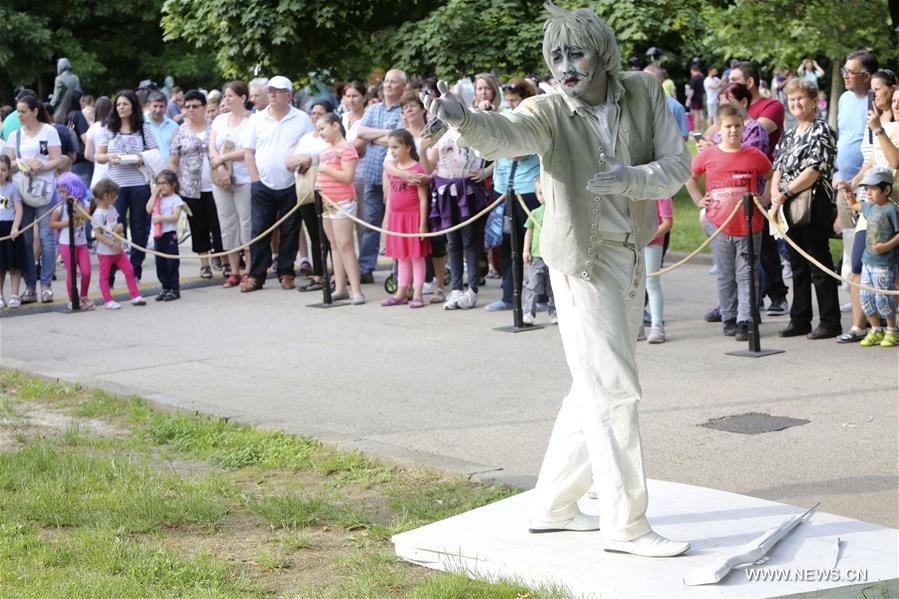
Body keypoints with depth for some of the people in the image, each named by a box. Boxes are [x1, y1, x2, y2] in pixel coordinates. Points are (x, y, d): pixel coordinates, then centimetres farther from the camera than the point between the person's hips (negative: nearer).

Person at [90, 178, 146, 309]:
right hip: (105, 251, -8)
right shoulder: (98, 214, -17)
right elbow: (98, 234, -20)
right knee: (104, 276, 4)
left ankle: (135, 296, 11)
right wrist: (112, 244, -24)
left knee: (129, 271, 6)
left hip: (117, 249, 8)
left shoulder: (112, 209, 7)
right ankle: (108, 300, 10)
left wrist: (120, 227, -3)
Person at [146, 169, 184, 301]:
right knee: (160, 263, 9)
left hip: (170, 234, -6)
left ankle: (174, 289, 1)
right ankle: (165, 287, 19)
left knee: (172, 262, -4)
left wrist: (161, 218, -25)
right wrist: (154, 194, 0)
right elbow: (149, 210, 0)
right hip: (157, 234, 6)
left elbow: (175, 216, -16)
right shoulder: (157, 198, 14)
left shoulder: (175, 199, -5)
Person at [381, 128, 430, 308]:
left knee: (416, 256, 1)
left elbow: (423, 199, -13)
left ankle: (417, 294, 4)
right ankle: (401, 293, 20)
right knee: (401, 257, 14)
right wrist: (386, 219, 14)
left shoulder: (417, 169, -13)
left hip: (413, 216, -7)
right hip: (396, 217, 7)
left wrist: (423, 223, -15)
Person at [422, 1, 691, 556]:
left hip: (631, 256, 6)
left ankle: (553, 507, 27)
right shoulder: (549, 111, -14)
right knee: (615, 390, -7)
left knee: (595, 388, 14)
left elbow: (678, 164, -4)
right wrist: (462, 118, -56)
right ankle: (625, 525, 1)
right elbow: (505, 133, -34)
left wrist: (632, 178, -23)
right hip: (584, 260, -6)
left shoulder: (643, 93, -2)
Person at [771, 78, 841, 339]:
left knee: (819, 263, -5)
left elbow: (815, 170, -17)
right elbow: (778, 168, 14)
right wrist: (775, 192, -6)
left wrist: (786, 192, -17)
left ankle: (830, 322, 0)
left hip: (815, 203, -8)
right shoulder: (789, 136, 17)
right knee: (797, 264, 12)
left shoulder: (821, 130, -7)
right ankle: (800, 320, 19)